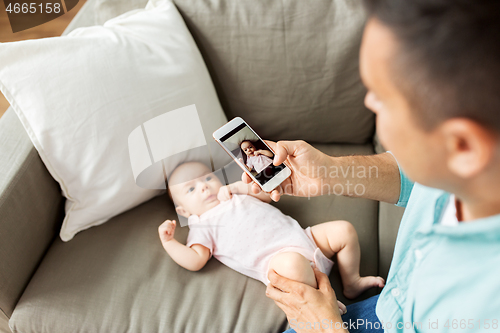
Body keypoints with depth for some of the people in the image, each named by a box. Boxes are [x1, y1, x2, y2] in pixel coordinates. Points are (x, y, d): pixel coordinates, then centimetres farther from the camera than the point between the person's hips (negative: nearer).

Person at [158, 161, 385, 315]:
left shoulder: (235, 196, 27)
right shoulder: (201, 228, 8)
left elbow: (267, 193, 28)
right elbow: (195, 261, -3)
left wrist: (236, 187, 15)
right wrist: (168, 241, -13)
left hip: (299, 236, 8)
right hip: (273, 258, -7)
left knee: (345, 230, 0)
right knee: (292, 264, -43)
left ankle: (352, 283, 14)